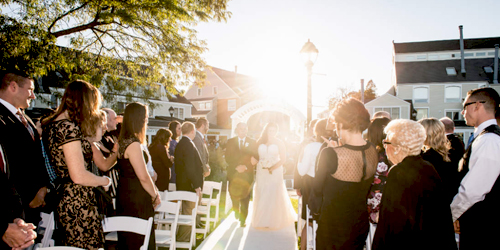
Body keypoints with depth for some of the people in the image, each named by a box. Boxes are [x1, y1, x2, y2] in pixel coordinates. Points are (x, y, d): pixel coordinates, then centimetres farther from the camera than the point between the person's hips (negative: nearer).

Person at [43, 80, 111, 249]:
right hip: (79, 205, -10)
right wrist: (105, 181, -6)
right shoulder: (68, 128, -19)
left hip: (65, 202, 10)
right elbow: (79, 176, -22)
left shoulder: (51, 124, 11)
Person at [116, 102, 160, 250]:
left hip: (125, 197, 10)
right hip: (135, 200, -10)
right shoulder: (133, 144, -20)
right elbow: (143, 177, -21)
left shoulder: (123, 141, 10)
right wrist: (155, 196, -6)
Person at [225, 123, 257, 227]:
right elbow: (227, 157, 2)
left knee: (245, 197, -2)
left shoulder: (252, 142, 6)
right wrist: (236, 167, -11)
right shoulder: (230, 142, 8)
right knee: (233, 195, 3)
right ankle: (236, 211, 34)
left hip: (247, 173, -1)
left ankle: (243, 219, 9)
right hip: (233, 172, 1)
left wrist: (245, 166, -13)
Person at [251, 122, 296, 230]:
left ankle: (273, 222, 5)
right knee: (261, 196, 3)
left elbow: (283, 159, -2)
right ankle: (261, 221, 13)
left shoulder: (279, 143, 2)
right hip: (261, 172, 2)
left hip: (275, 172, -2)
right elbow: (255, 156, 9)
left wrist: (273, 168, -16)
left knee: (274, 195, -5)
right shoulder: (260, 142, 9)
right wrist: (254, 160, -15)